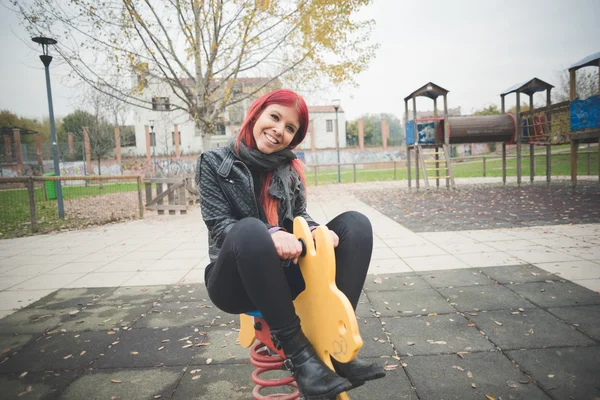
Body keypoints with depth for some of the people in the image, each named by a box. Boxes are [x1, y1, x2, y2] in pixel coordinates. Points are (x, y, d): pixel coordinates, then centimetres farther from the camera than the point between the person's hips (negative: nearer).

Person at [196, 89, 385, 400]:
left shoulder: (289, 168, 7)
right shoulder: (215, 163, -4)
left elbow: (300, 216, 6)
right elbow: (219, 227, -12)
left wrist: (317, 231, -19)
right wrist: (269, 235, -32)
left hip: (284, 273, 5)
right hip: (235, 283, -4)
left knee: (355, 223, -12)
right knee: (250, 229, -37)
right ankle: (296, 350, -27)